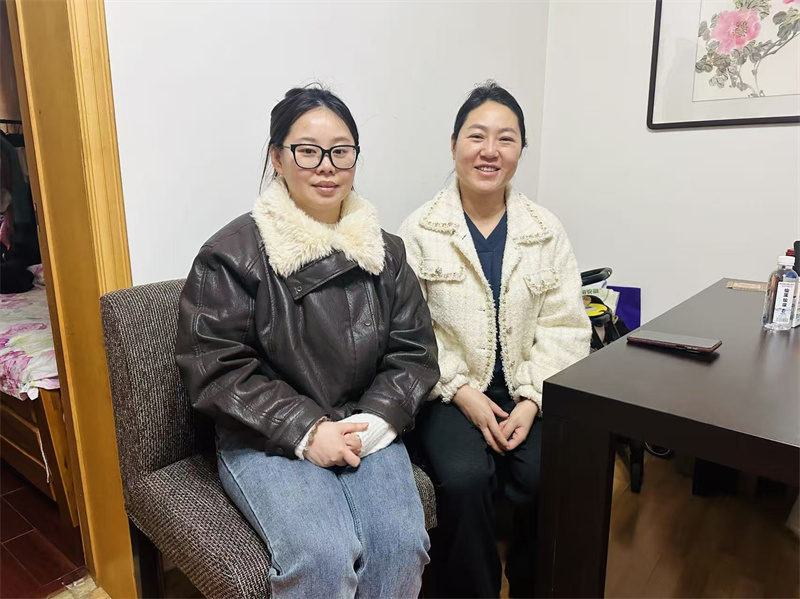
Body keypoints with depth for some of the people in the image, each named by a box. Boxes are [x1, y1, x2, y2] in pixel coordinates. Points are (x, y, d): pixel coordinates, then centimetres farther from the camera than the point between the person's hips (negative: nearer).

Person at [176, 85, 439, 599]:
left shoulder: (384, 252, 6)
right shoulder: (232, 254, -7)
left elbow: (414, 353, 5)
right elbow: (217, 369, -9)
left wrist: (373, 422, -11)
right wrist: (306, 432, -16)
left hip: (367, 432, 4)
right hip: (266, 441, -3)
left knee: (402, 542, -19)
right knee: (325, 555, -24)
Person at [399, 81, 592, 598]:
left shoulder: (548, 231, 6)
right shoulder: (420, 231, -1)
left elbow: (565, 328, 1)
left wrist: (531, 401, -11)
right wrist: (463, 392, -15)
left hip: (528, 393, 2)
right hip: (451, 392, -2)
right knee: (465, 480, -27)